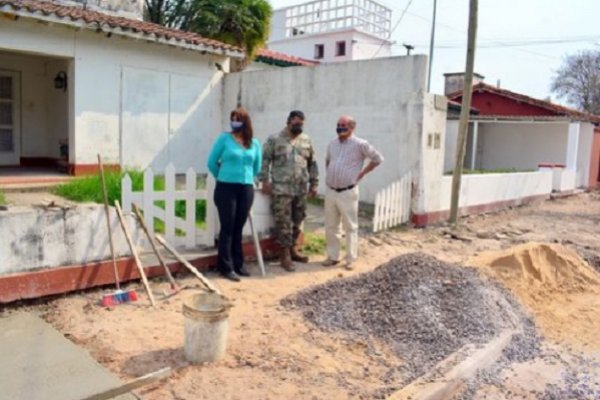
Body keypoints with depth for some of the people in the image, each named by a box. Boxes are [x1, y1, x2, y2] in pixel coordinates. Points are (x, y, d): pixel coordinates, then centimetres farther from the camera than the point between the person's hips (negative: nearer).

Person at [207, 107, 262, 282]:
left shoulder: (254, 144, 7)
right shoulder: (224, 138, -3)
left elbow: (256, 168, 19)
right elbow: (212, 162, 2)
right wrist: (223, 177, 11)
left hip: (246, 190, 3)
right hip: (226, 188, -3)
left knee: (238, 229, 11)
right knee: (227, 228, -1)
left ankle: (238, 264, 21)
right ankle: (226, 267, 5)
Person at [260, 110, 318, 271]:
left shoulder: (306, 140, 11)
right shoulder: (274, 139, -2)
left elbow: (312, 163, 16)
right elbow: (264, 160, -3)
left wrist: (314, 183, 13)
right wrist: (265, 180, -10)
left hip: (301, 189, 5)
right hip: (281, 189, -5)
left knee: (297, 221, 13)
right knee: (284, 223, -2)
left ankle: (294, 249, 27)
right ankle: (285, 255, 5)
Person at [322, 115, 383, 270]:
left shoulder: (360, 144, -8)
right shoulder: (332, 144, 10)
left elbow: (378, 158, -2)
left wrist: (362, 173, -4)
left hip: (348, 193, -5)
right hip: (330, 192, 6)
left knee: (350, 227, 2)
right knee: (330, 227, 11)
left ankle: (350, 259, 11)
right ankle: (332, 256, 23)